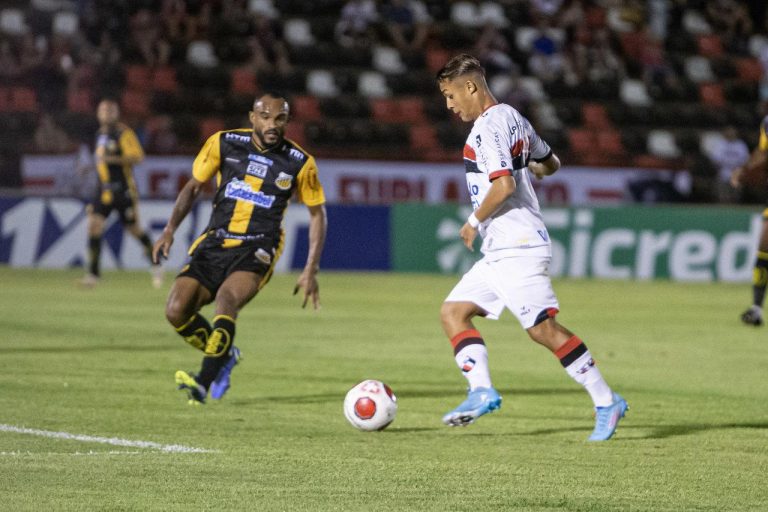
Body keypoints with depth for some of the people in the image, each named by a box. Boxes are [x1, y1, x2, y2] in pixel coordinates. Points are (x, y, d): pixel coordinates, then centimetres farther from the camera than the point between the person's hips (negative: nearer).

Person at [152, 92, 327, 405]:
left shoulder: (299, 162, -4)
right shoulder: (224, 143, -1)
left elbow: (317, 213, 8)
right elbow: (194, 186, 12)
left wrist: (311, 270, 1)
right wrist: (170, 230, 1)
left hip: (257, 250, -3)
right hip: (214, 244, 3)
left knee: (227, 298, -33)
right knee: (176, 311, -14)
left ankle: (203, 384, -34)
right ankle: (225, 355, 14)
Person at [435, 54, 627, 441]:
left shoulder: (487, 127, -14)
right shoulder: (513, 118, 16)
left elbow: (503, 185, -25)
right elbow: (550, 164, 28)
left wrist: (474, 221, -11)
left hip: (516, 248, -11)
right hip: (501, 253, 11)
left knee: (543, 328, -11)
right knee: (453, 311, 5)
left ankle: (606, 401, -6)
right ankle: (481, 391, -6)